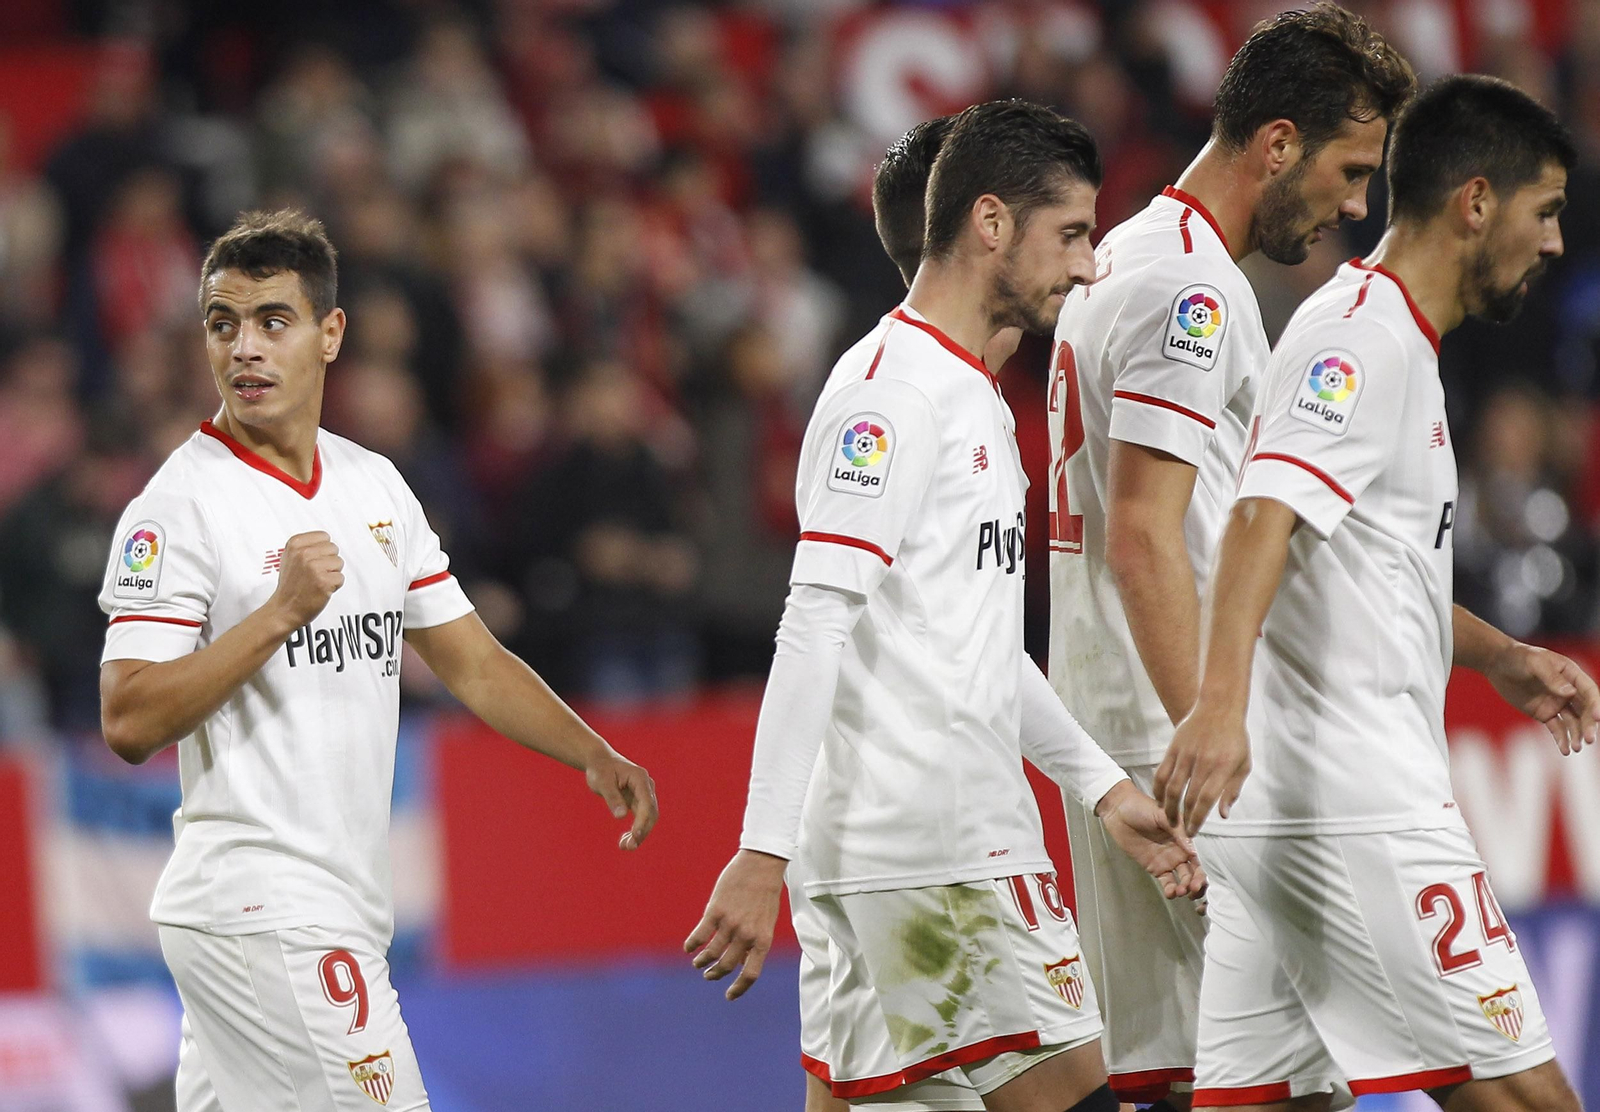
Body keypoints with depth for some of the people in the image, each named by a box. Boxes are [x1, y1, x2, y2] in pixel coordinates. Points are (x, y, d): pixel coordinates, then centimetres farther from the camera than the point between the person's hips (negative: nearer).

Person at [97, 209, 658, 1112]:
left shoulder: (374, 486, 14)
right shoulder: (180, 504, -9)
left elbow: (473, 663, 21)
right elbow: (130, 723, -16)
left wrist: (595, 756, 6)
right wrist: (284, 609, -22)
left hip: (339, 915, 7)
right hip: (260, 905, -7)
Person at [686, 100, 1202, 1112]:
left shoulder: (974, 396, 22)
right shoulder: (893, 389, -11)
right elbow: (815, 628, -18)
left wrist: (1105, 787, 25)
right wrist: (763, 850, -24)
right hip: (941, 847, -10)